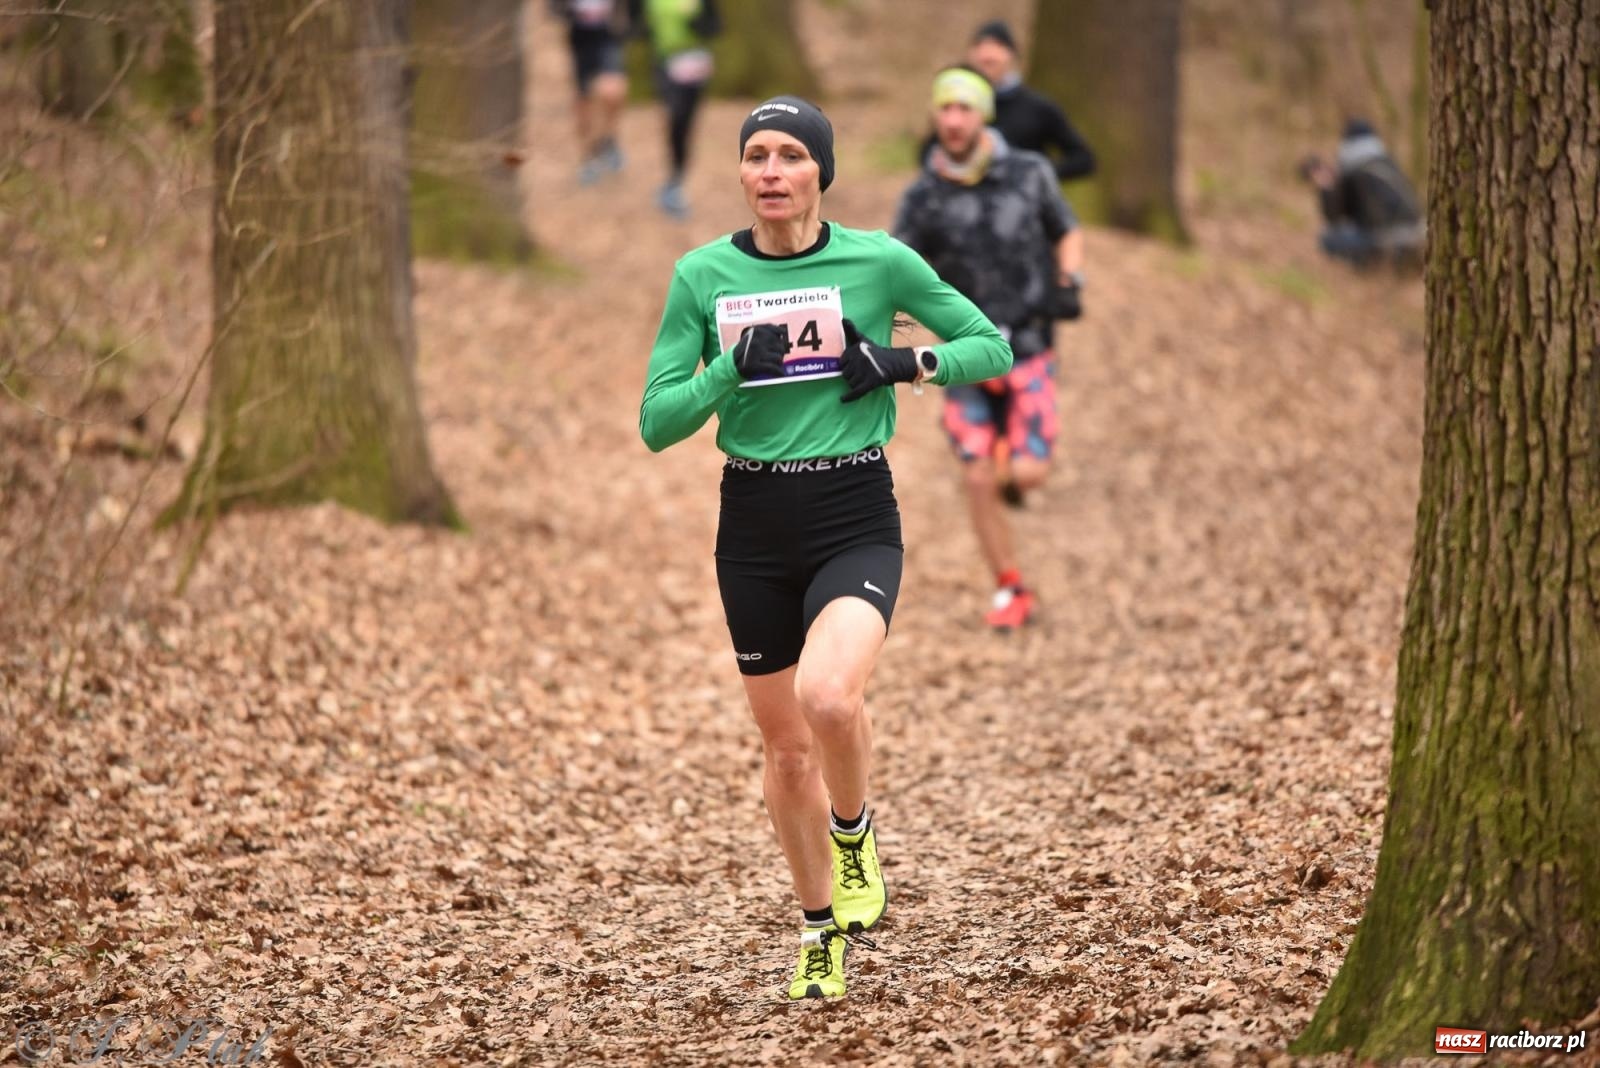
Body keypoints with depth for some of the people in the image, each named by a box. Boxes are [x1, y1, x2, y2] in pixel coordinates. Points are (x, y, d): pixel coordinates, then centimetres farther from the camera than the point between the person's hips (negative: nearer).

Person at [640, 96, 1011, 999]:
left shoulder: (879, 261, -4)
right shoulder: (702, 275, 0)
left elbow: (992, 347, 5)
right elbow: (657, 423, -1)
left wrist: (904, 363, -12)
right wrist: (733, 368, -17)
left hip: (855, 516, -3)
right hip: (754, 523, 3)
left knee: (829, 696, -28)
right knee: (785, 741, 10)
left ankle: (855, 838, 4)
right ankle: (824, 929, 31)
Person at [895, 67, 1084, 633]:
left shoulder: (1029, 173, -4)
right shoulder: (923, 198, -5)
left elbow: (1068, 233, 11)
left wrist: (1071, 278, -7)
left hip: (1028, 346, -1)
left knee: (1027, 473, -11)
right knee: (978, 480, -2)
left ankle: (1014, 475, 27)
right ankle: (1010, 592, 13)